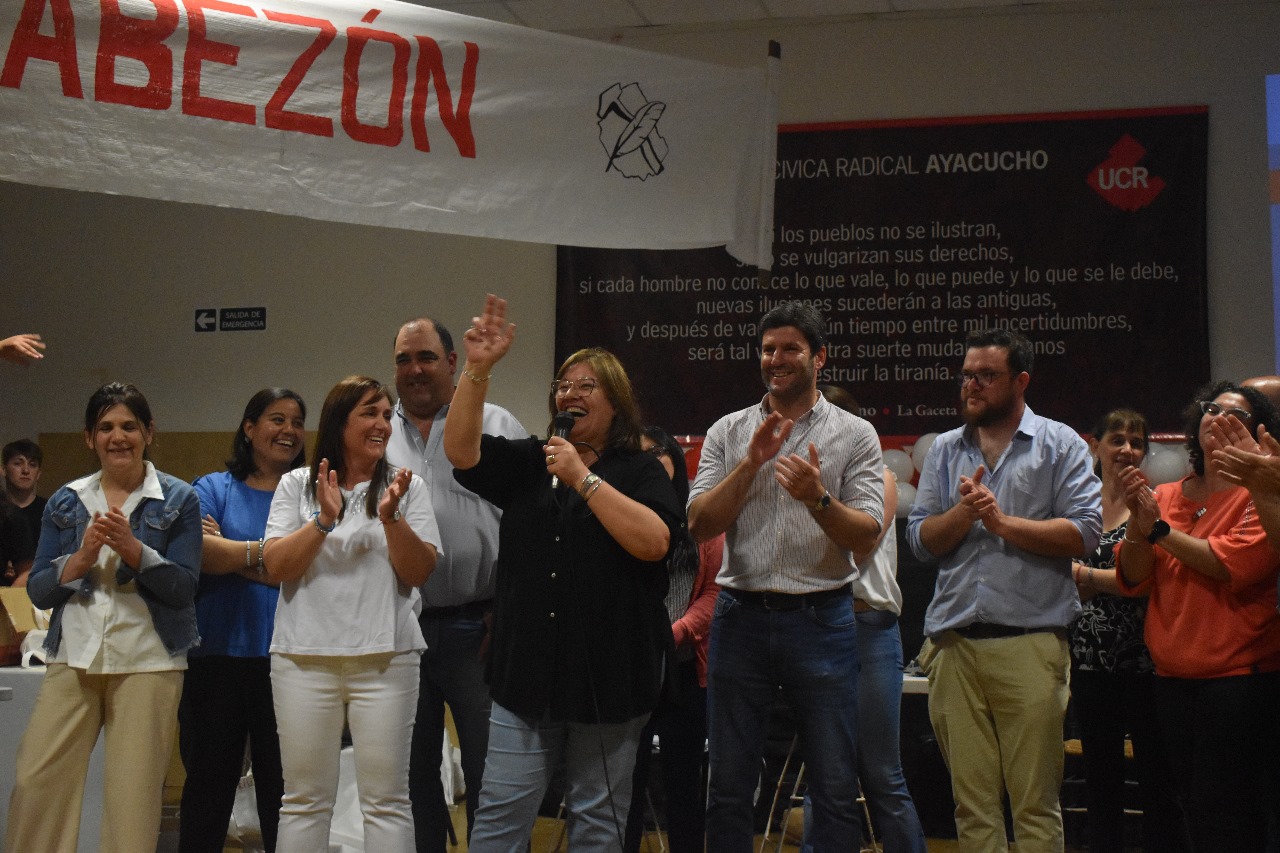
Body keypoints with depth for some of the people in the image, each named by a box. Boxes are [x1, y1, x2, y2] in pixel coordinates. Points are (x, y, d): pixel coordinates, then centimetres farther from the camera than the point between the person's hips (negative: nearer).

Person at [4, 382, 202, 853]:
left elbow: (184, 588, -3)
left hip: (148, 663, -3)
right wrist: (81, 558, -10)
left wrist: (133, 550, -17)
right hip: (72, 658, 3)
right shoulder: (66, 501, 11)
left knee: (134, 795, -3)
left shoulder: (179, 500, 3)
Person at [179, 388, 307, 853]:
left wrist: (230, 556, -11)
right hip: (218, 655, 0)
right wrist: (267, 551, -11)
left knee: (283, 789, 6)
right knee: (208, 783, 8)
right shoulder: (214, 488, 7)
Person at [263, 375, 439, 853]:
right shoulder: (296, 485, 7)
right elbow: (276, 567, -2)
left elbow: (419, 572, -1)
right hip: (305, 656, 0)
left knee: (387, 801, 1)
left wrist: (391, 517, -16)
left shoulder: (406, 487, 6)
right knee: (304, 801, 6)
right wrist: (324, 519, -15)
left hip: (385, 657, 0)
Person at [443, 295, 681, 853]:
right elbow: (461, 450, -3)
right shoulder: (528, 464, 13)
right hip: (527, 673, 3)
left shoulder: (640, 471, 2)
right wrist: (478, 369, -14)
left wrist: (583, 478, -15)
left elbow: (653, 541, -16)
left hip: (608, 676, -3)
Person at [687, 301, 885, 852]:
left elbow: (866, 537, -6)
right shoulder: (728, 433, 7)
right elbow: (700, 526, -2)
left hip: (821, 620, -1)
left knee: (836, 791, 2)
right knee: (728, 788, 8)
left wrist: (818, 498, -24)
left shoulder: (855, 435, 3)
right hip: (741, 617, 2)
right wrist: (752, 462, -13)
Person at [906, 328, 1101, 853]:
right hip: (953, 644, 4)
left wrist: (1002, 521, -9)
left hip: (1030, 643, -3)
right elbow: (922, 540, 10)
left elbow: (1084, 532, -5)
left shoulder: (1059, 445, 7)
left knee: (1036, 804, -2)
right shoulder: (944, 450, 18)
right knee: (972, 804, 6)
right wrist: (964, 511, -7)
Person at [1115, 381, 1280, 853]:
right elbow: (1134, 579, 5)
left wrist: (1159, 529, -9)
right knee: (1192, 811, 13)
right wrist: (1138, 520, -12)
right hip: (1172, 679, 5)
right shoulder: (1165, 497, 11)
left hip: (1239, 677, -5)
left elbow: (1233, 565, -19)